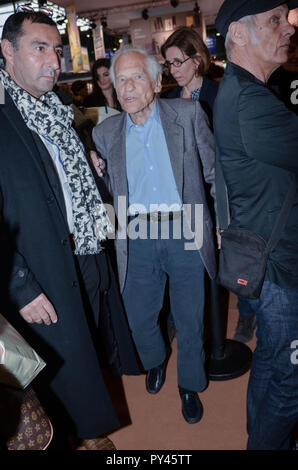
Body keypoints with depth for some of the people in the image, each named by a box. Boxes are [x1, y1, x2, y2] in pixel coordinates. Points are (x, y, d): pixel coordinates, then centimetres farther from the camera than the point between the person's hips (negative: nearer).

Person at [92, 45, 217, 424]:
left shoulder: (188, 114, 0)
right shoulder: (105, 133, 6)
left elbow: (213, 170, 5)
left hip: (184, 230, -1)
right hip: (137, 236, 2)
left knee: (189, 319, 9)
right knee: (139, 318, 13)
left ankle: (190, 385, 37)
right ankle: (155, 360, 48)